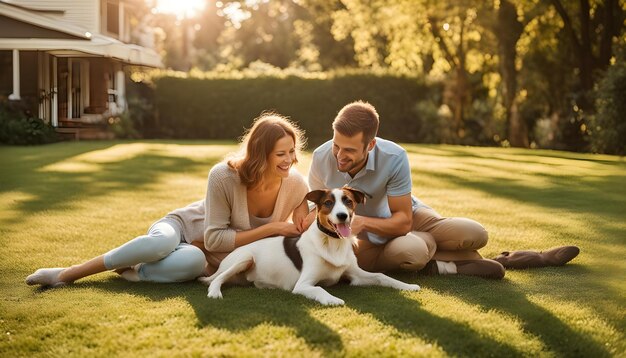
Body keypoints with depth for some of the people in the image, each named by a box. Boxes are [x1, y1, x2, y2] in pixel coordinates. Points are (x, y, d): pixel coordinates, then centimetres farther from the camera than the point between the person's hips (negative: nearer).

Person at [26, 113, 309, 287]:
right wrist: (270, 229, -27)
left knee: (194, 261, -40)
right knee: (162, 242, -41)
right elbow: (214, 239, -23)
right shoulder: (224, 176, -26)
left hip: (208, 261, 2)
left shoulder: (296, 186, -17)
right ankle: (68, 273, -24)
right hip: (182, 228, -1)